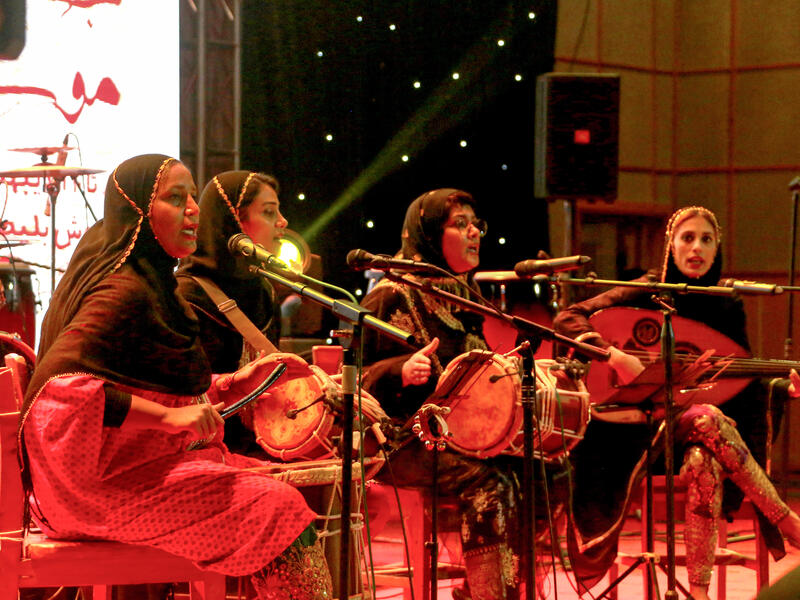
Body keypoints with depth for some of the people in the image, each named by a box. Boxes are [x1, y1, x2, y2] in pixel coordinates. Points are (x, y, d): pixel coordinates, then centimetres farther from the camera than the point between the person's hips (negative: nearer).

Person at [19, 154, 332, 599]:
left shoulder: (152, 282, 16)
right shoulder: (123, 292, -18)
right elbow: (55, 381, -31)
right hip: (111, 481, -11)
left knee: (296, 487, 6)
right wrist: (167, 415, -31)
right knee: (281, 510, -19)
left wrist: (236, 382, 9)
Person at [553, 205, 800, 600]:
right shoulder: (649, 292, -3)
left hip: (701, 413, 3)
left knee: (703, 462, -34)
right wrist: (614, 354, -27)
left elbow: (744, 380, 10)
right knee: (709, 419, -35)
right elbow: (567, 319, -10)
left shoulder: (727, 305, 6)